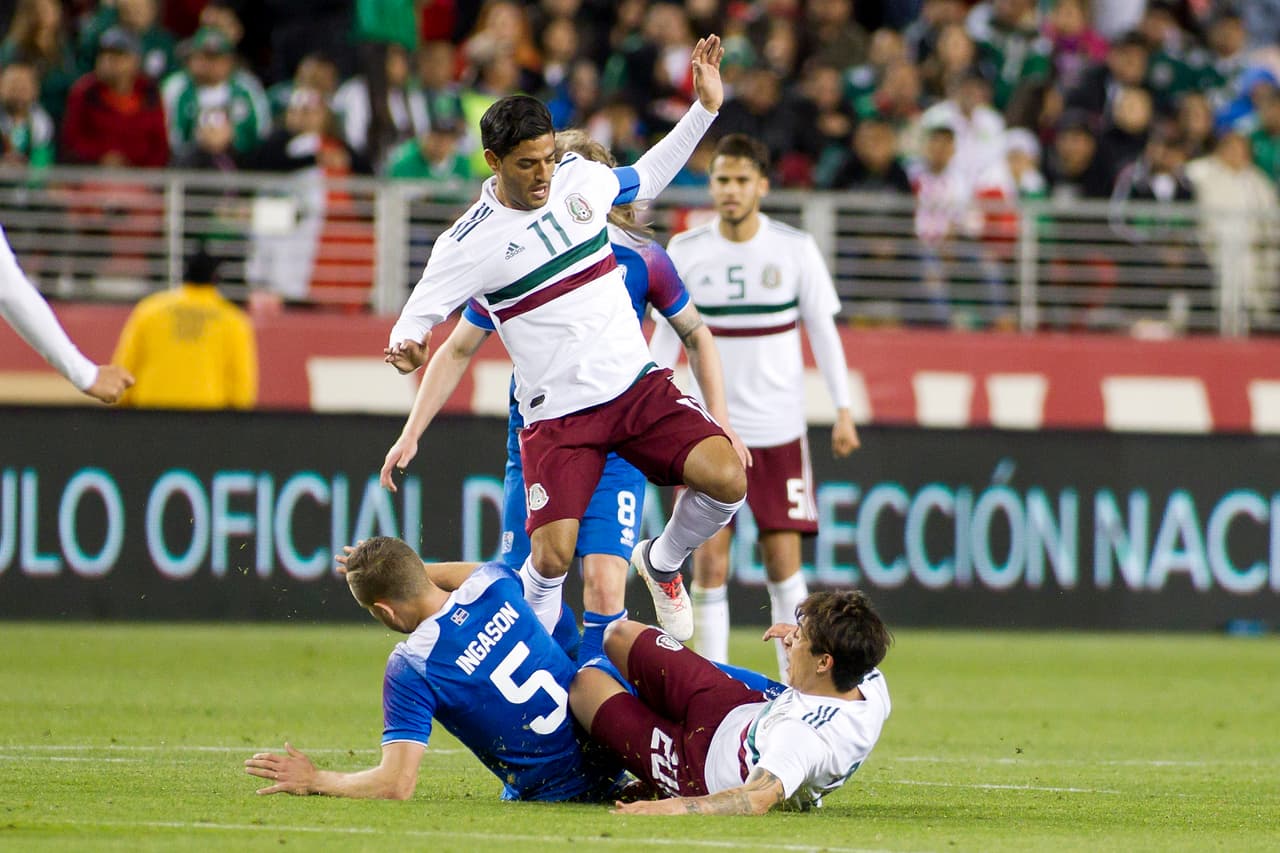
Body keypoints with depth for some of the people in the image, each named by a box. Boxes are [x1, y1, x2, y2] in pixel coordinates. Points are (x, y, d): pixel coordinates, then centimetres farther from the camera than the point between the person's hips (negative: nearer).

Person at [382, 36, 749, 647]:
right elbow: (413, 322, -2)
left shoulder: (579, 177, 3)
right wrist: (407, 350, -26)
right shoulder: (470, 244, -11)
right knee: (551, 560, -19)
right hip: (557, 415, -4)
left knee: (727, 477, -19)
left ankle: (662, 563, 13)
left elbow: (644, 180, 25)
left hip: (639, 387, 4)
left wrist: (704, 108, 20)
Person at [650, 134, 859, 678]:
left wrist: (843, 410, -2)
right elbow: (666, 336, 6)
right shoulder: (686, 252, 0)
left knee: (783, 560, -2)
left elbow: (823, 330, 4)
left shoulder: (794, 249, -1)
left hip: (780, 429, 0)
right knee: (709, 562, -4)